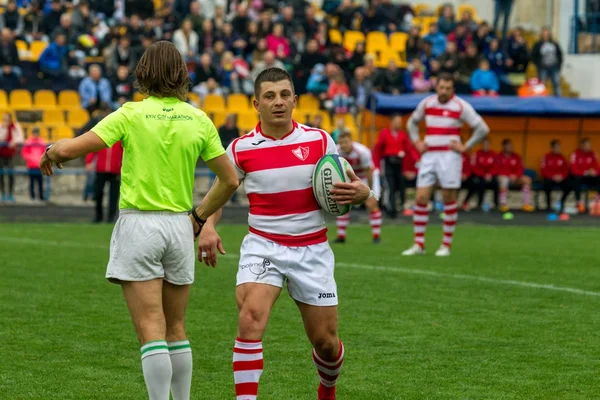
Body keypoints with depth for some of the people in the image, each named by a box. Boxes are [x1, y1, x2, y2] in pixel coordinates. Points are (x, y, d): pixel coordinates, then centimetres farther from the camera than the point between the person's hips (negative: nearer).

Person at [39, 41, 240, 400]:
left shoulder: (132, 114, -8)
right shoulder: (199, 120, 3)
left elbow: (71, 148, -14)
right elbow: (230, 180, 6)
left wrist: (51, 152, 9)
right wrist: (200, 217, 19)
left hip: (138, 225, -4)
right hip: (179, 226, 4)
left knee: (151, 330, -6)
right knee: (176, 329, 15)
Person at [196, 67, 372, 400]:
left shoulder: (319, 141, -3)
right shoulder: (241, 148, -3)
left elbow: (350, 185, 6)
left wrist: (358, 192, -18)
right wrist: (207, 227, -8)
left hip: (312, 251, 1)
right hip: (262, 247, -1)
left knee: (325, 341, 6)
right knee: (251, 318, -26)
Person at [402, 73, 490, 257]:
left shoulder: (461, 106, -5)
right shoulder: (426, 103, 7)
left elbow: (482, 128, -4)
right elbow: (412, 122, 25)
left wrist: (466, 147, -7)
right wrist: (417, 142, 11)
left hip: (449, 156, -4)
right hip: (429, 156, 4)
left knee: (449, 199, -1)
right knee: (421, 197, -4)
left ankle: (446, 245, 7)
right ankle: (419, 244, 2)